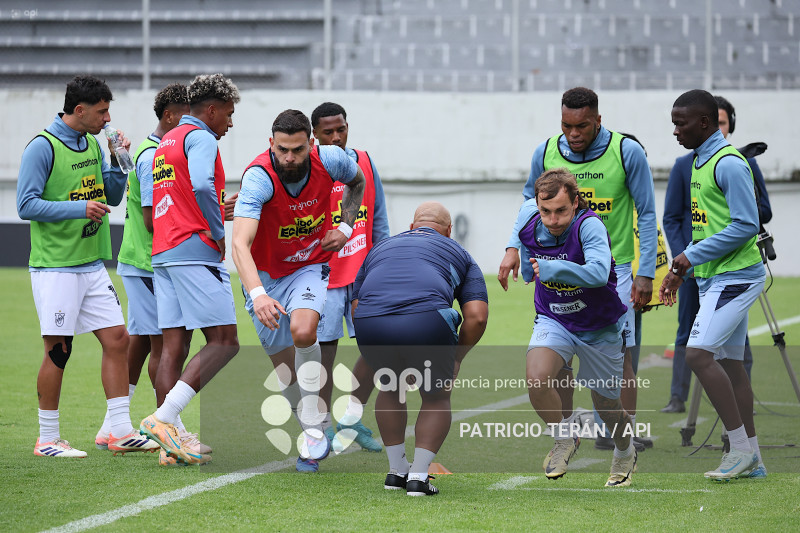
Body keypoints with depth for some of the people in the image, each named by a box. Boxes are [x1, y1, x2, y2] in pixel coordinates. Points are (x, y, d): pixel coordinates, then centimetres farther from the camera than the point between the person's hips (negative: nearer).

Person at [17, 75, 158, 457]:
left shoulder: (92, 144, 12)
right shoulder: (42, 147, -11)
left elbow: (112, 196, 20)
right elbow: (27, 205, -15)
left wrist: (118, 160, 3)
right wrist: (79, 208, -22)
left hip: (92, 265, 7)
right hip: (54, 266, -7)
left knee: (116, 338, 3)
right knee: (58, 350, -3)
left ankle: (120, 430, 8)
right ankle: (47, 438, 7)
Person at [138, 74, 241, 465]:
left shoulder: (166, 142, 23)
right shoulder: (200, 138, -5)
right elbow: (201, 186, -23)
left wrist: (218, 209, 26)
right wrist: (219, 233, -12)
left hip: (162, 253, 9)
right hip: (195, 251, -9)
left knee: (173, 346, 5)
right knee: (224, 342, -9)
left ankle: (169, 440, 1)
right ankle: (163, 418, -20)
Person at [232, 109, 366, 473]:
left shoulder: (330, 159, -17)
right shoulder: (259, 177, -29)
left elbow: (358, 182, 11)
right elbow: (240, 244, -42)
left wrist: (345, 227, -4)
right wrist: (257, 294, -57)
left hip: (311, 266, 0)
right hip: (264, 275, 0)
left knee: (303, 331, -28)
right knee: (285, 368, 2)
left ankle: (314, 432, -18)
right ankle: (312, 436, 24)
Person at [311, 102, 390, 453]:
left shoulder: (364, 163, 5)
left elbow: (378, 219, 13)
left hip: (364, 272, 4)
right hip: (323, 276, -4)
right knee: (323, 351, -2)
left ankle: (351, 416, 14)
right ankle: (324, 428, 8)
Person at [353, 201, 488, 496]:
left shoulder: (381, 247, 35)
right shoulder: (458, 253, 27)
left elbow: (355, 307, 28)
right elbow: (477, 316, 13)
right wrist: (457, 357, 26)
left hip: (370, 325, 3)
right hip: (426, 319, -3)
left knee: (390, 388, 31)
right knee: (437, 397, 21)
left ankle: (396, 471, 30)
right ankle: (418, 476, 9)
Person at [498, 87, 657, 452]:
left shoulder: (627, 152, -9)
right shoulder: (546, 153, -2)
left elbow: (647, 215, -3)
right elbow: (531, 203, 15)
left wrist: (646, 274, -7)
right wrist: (514, 248, 0)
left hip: (613, 268, -2)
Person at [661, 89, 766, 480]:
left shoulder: (729, 164, -15)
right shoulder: (700, 162, 15)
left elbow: (745, 225, -21)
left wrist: (692, 257, -18)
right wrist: (680, 271, 17)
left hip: (734, 277, -10)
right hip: (715, 277, 10)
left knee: (699, 354, -17)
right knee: (729, 363, 9)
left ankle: (741, 447, -11)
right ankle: (751, 459, 12)